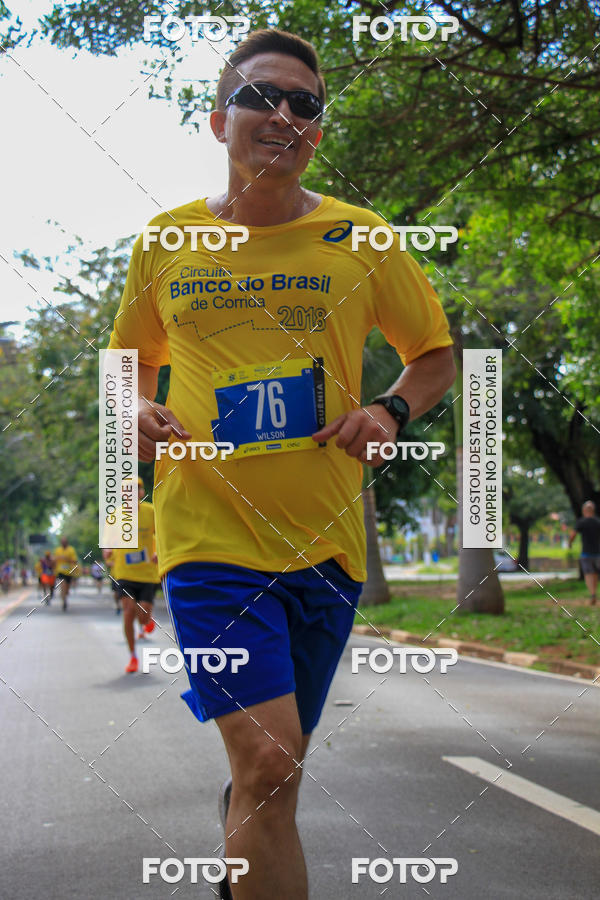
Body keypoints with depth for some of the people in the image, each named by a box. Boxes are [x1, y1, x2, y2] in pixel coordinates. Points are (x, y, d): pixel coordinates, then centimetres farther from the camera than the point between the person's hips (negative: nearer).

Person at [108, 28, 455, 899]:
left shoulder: (360, 239, 2)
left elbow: (436, 353, 13)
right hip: (210, 532, -2)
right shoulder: (164, 241, 4)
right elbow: (133, 360, 18)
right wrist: (137, 411, -4)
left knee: (274, 766, 16)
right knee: (269, 763, -18)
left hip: (327, 540, 2)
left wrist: (391, 410, -8)